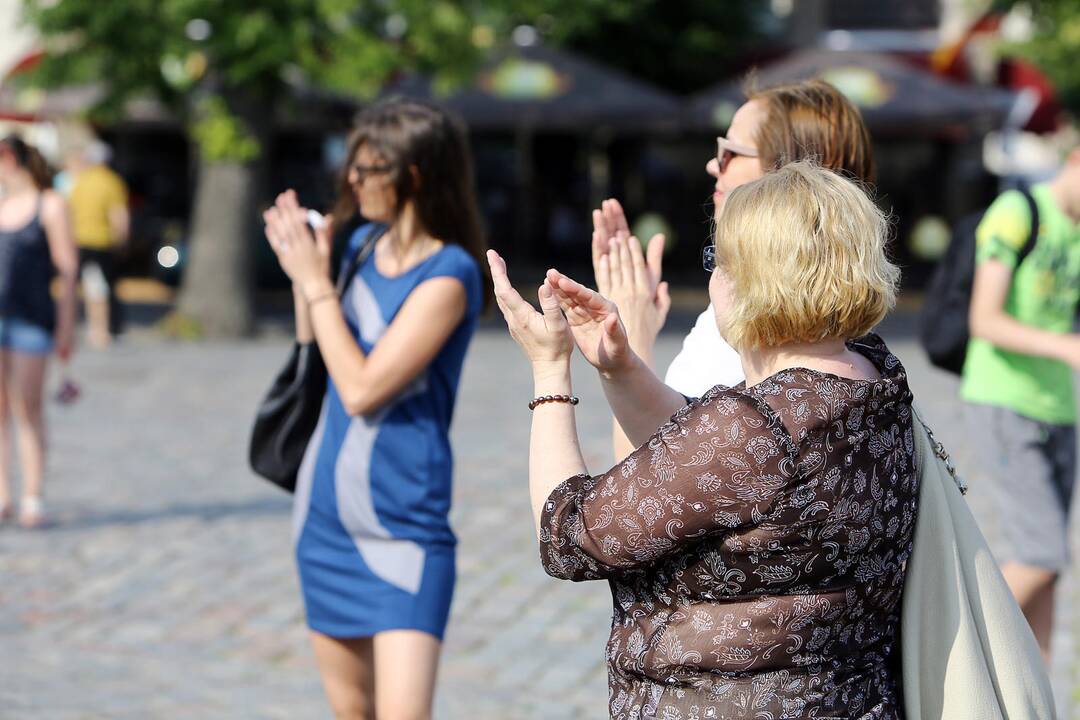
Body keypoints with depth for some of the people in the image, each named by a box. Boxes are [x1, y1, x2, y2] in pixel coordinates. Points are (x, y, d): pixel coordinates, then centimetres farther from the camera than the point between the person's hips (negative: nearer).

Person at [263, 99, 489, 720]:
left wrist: (314, 282, -13)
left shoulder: (447, 276, -16)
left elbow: (362, 388, -20)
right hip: (327, 513, 8)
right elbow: (316, 357, 16)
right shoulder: (365, 245, 7)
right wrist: (301, 268, 4)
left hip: (403, 529, -8)